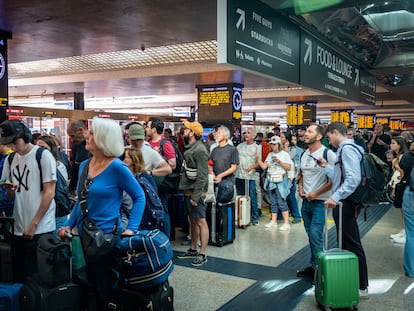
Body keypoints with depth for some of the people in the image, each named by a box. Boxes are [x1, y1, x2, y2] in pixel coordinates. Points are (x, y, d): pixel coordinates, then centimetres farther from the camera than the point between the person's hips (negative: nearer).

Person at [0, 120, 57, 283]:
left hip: (40, 229, -6)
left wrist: (34, 224, -13)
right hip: (19, 229, 6)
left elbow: (49, 193, -10)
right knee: (18, 277, 14)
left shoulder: (43, 155, -7)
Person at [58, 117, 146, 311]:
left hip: (107, 237, -7)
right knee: (92, 286, 21)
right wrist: (69, 225, 5)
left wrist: (131, 228, -19)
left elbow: (139, 197, -12)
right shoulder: (84, 165, 4)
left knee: (107, 288, 8)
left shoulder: (117, 167, -17)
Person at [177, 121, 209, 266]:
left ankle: (202, 254, 4)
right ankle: (193, 249, 29)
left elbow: (202, 176, -20)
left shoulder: (200, 150, -16)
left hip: (196, 192, -10)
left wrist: (196, 196, -22)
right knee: (192, 221, 17)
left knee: (201, 222, -2)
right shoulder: (189, 148, 14)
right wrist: (187, 191, 15)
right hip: (187, 190, 10)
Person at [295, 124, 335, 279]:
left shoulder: (328, 154, -13)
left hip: (320, 202, -7)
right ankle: (313, 266, 27)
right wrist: (300, 188, 4)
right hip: (306, 201, 7)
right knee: (311, 234, 15)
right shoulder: (304, 154, 9)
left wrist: (316, 193, -16)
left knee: (315, 235, -9)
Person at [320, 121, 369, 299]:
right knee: (346, 244, 17)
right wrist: (326, 167, 20)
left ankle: (361, 287, 7)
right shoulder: (344, 150, 16)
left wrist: (336, 197, -29)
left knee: (352, 245, -2)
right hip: (342, 203, 10)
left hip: (346, 204, -10)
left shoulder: (348, 149, -15)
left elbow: (353, 179, -26)